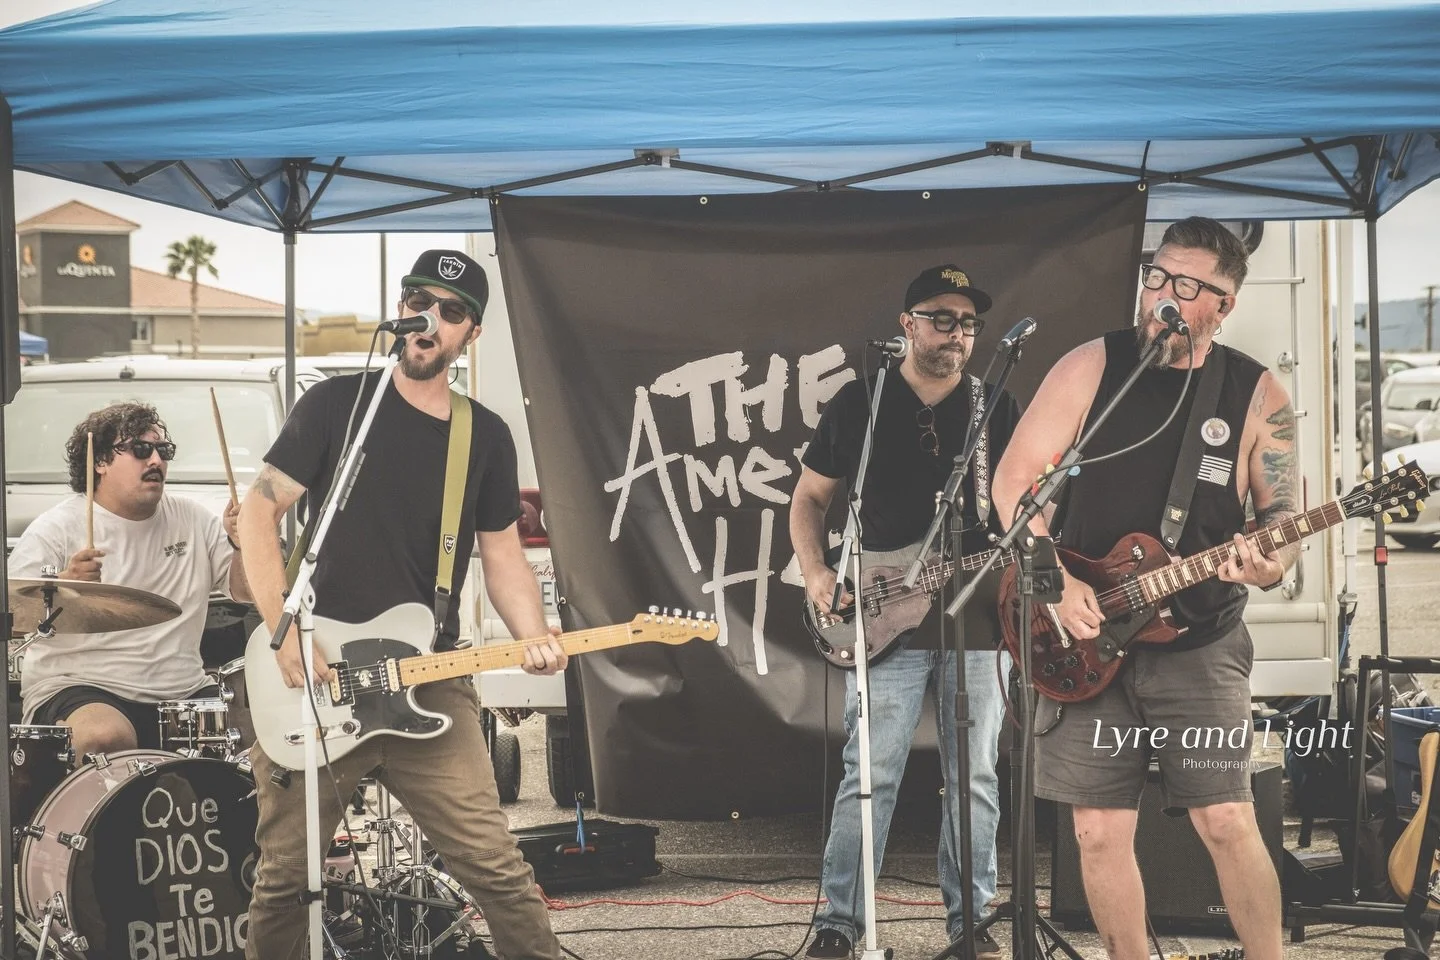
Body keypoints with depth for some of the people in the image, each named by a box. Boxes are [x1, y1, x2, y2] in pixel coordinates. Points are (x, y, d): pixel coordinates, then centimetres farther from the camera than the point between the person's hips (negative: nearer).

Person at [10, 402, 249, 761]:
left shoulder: (193, 520, 12)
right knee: (105, 736, -37)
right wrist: (63, 585, -29)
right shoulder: (55, 529, -3)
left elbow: (246, 593, 12)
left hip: (184, 693, 5)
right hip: (78, 690, -5)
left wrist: (242, 544, -9)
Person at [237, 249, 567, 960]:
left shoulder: (486, 439, 10)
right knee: (284, 873, 6)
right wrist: (285, 631, -13)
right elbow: (259, 510, -2)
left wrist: (532, 637, -7)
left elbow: (502, 556, 14)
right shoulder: (337, 404, 1)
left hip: (431, 683, 1)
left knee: (494, 866, -9)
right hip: (313, 677, -1)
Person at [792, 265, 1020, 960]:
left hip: (978, 616, 2)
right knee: (870, 776, -5)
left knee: (975, 779, 6)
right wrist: (815, 573, -6)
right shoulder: (860, 403, 5)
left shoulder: (998, 407, 9)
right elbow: (809, 496, 10)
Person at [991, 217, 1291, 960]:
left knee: (1228, 823, -7)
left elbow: (1282, 516, 4)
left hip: (1199, 646, -1)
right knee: (1099, 833, 1)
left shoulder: (1256, 395, 0)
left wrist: (1268, 564, -19)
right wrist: (1054, 578, -12)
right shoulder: (1089, 368, -1)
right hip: (1086, 638, 1)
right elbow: (1014, 478, -1)